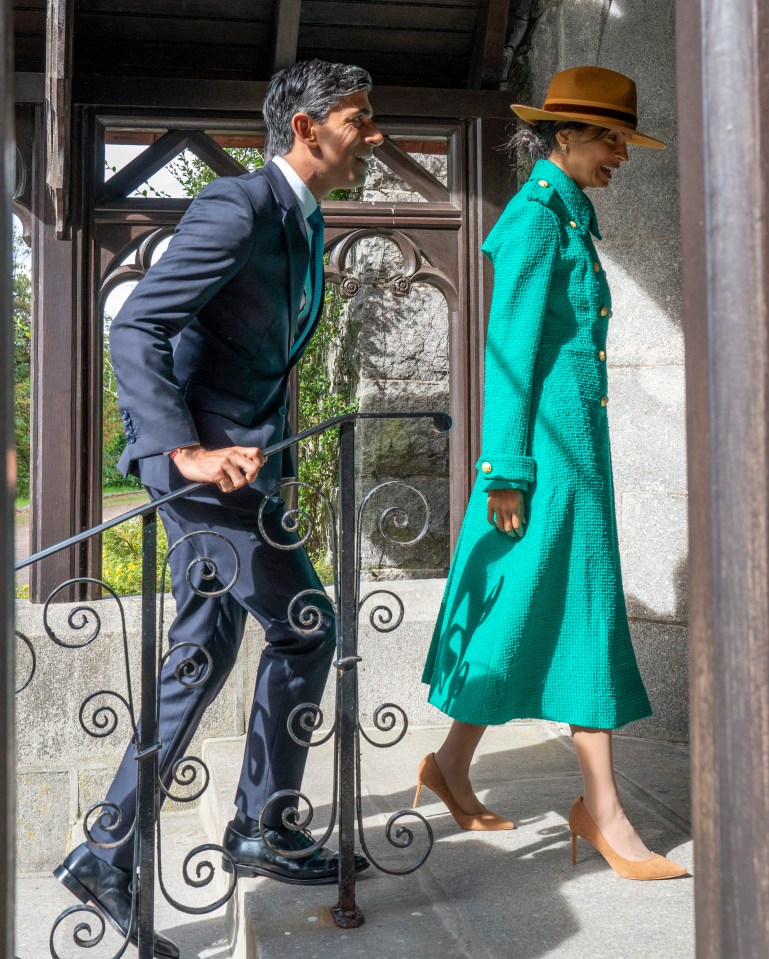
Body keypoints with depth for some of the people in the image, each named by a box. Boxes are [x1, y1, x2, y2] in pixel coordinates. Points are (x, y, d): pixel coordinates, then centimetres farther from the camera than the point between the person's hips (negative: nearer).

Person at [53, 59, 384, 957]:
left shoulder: (301, 221, 15)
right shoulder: (238, 207, -15)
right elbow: (134, 327, -22)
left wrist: (271, 446, 24)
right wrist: (186, 450, -32)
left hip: (239, 456, 10)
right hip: (208, 457, -10)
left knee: (204, 656, 13)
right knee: (304, 626, -2)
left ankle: (109, 853, 24)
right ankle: (263, 829, 18)